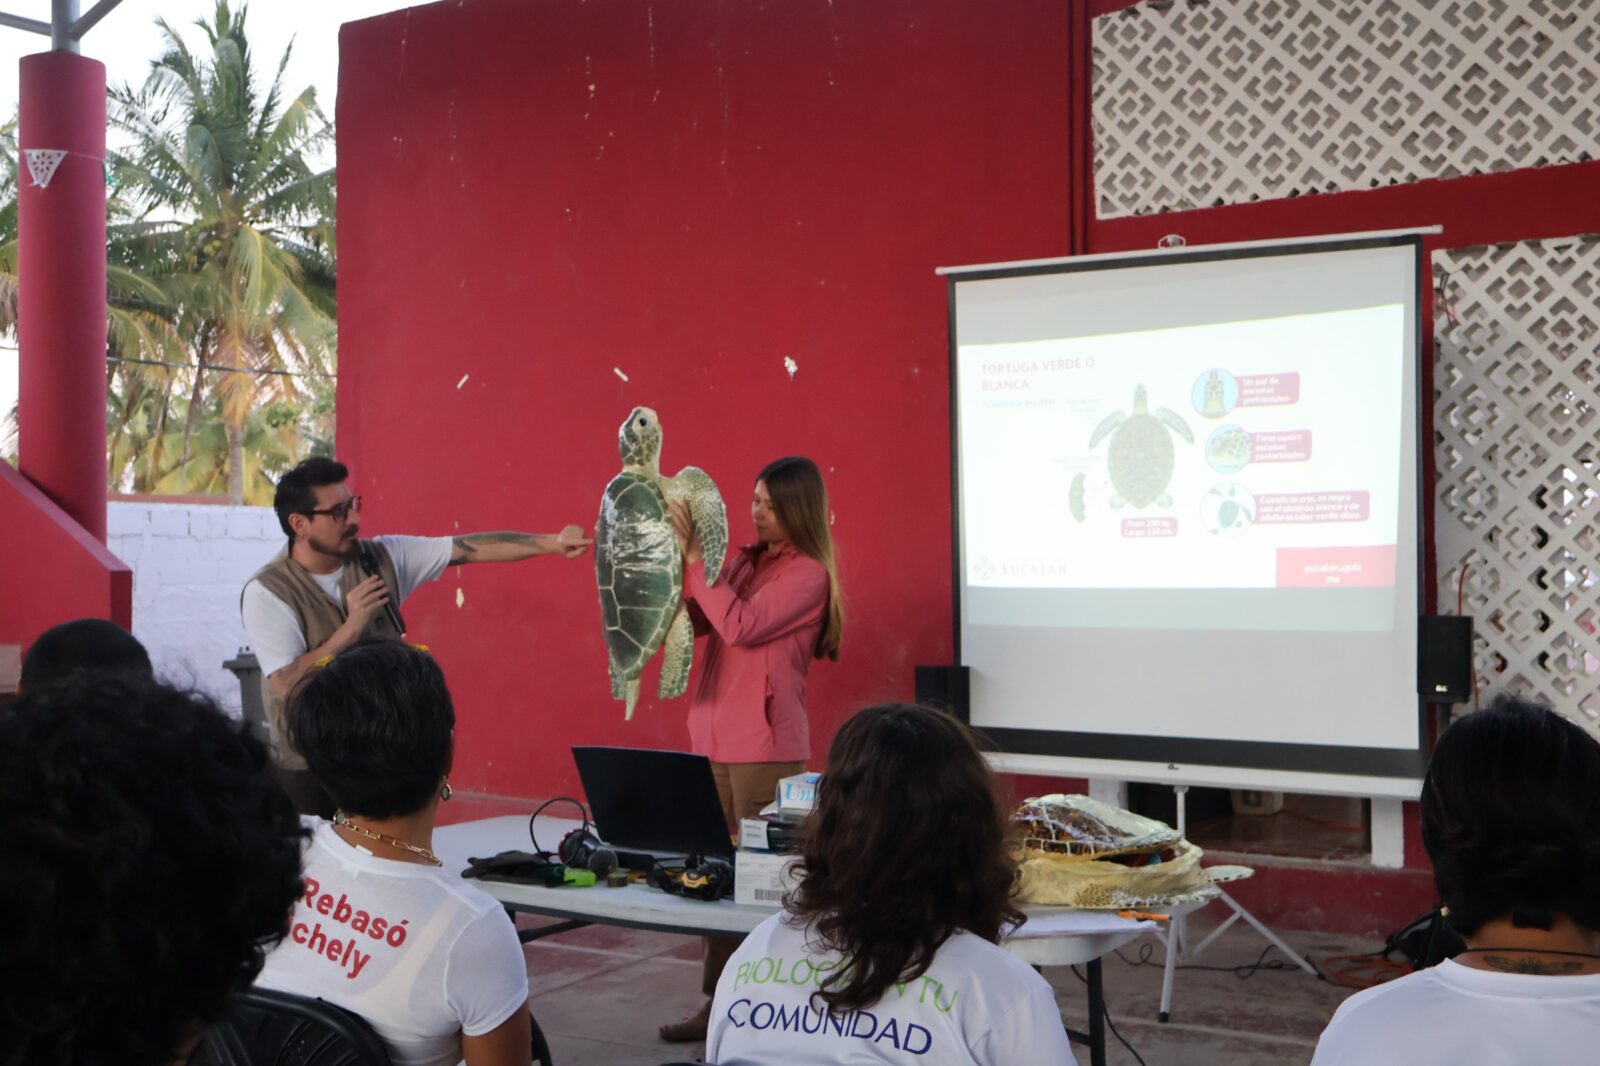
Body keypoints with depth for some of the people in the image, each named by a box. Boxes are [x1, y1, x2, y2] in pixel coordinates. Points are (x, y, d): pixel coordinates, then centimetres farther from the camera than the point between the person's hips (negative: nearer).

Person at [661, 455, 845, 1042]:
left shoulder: (808, 575, -9)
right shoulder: (742, 562, 12)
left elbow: (741, 625, -19)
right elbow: (692, 622, 12)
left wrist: (695, 557, -17)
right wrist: (675, 560, -1)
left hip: (765, 745, -7)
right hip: (714, 738, 7)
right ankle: (718, 1001, 19)